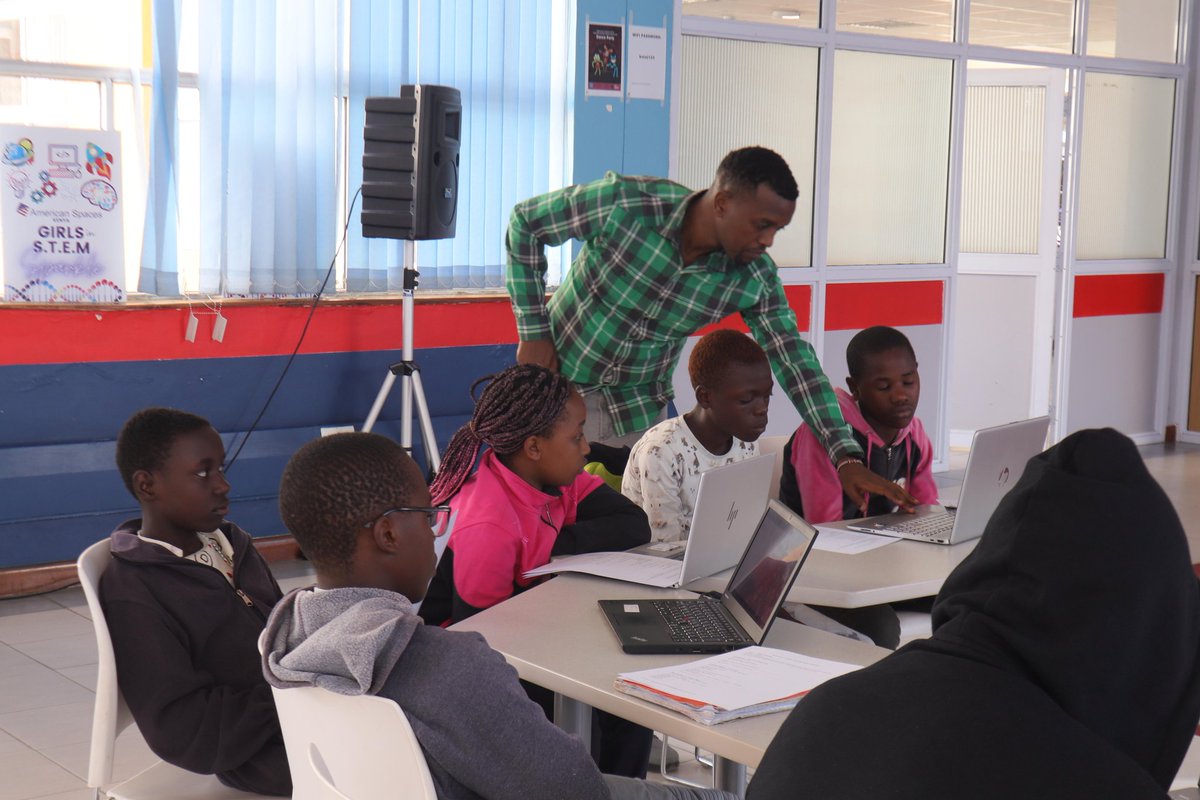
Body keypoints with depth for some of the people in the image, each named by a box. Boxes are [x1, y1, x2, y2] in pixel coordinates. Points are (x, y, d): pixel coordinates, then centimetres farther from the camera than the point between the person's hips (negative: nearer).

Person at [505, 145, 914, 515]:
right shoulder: (624, 202, -24)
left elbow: (794, 361, -10)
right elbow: (526, 222, -11)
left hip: (638, 411, 3)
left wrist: (848, 458, -18)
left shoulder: (754, 278, -13)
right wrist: (532, 331, -11)